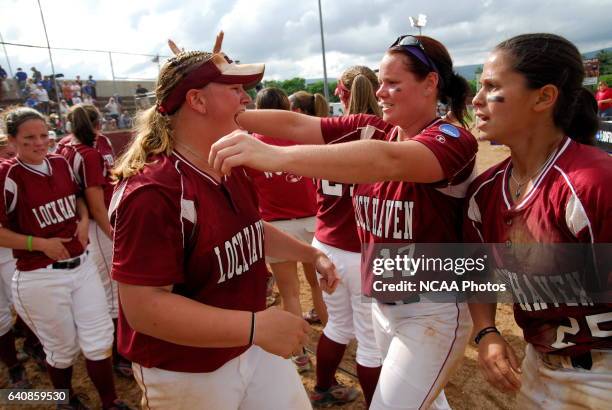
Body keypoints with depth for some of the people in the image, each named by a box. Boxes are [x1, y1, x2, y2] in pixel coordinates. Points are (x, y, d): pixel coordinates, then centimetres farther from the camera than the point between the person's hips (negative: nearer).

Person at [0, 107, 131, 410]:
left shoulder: (61, 163, 3)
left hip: (81, 265, 5)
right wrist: (40, 243, -18)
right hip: (41, 278, -5)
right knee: (63, 349, 14)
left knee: (100, 340, 10)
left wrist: (83, 220, 2)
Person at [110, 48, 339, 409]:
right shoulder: (152, 192, -28)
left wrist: (311, 255, 10)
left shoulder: (235, 169, 1)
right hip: (185, 373, -7)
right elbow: (142, 307, -30)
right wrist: (256, 326, -34)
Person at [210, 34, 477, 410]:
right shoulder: (371, 130, -1)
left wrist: (277, 157, -52)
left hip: (432, 309, -6)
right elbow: (298, 125, -12)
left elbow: (388, 161, -40)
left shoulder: (453, 140, -19)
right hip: (382, 302, 6)